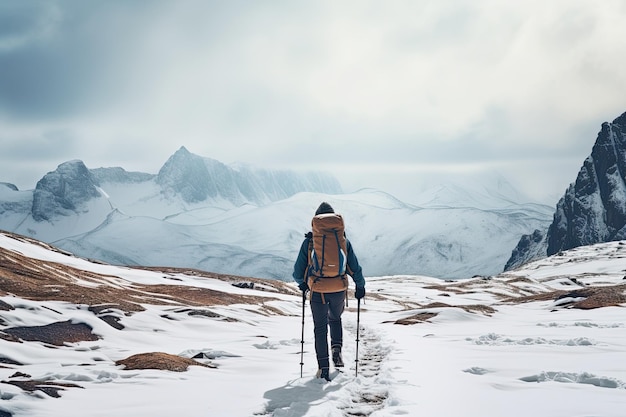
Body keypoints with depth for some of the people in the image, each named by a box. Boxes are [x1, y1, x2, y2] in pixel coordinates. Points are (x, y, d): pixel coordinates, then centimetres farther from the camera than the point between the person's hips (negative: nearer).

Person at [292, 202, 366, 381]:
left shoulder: (309, 241, -4)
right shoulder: (343, 240, -1)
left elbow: (298, 270, 2)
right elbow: (355, 268, 3)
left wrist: (302, 284, 22)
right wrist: (360, 286, 18)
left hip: (317, 291, -1)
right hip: (339, 290, 2)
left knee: (320, 328, 9)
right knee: (335, 319, 28)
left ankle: (323, 368, 5)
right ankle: (337, 350, 6)